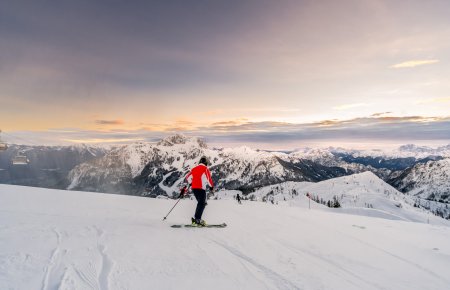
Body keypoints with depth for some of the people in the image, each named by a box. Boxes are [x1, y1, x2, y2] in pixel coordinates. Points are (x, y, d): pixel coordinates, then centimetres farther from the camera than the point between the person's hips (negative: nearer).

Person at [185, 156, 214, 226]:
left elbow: (188, 177, 16)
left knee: (200, 203, 17)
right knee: (202, 204, -3)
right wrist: (211, 186, 5)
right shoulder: (205, 169, -4)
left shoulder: (194, 168, 14)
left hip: (194, 188, 7)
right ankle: (197, 219, -12)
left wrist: (191, 183, 32)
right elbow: (208, 178, -10)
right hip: (201, 188, -7)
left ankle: (197, 218, 15)